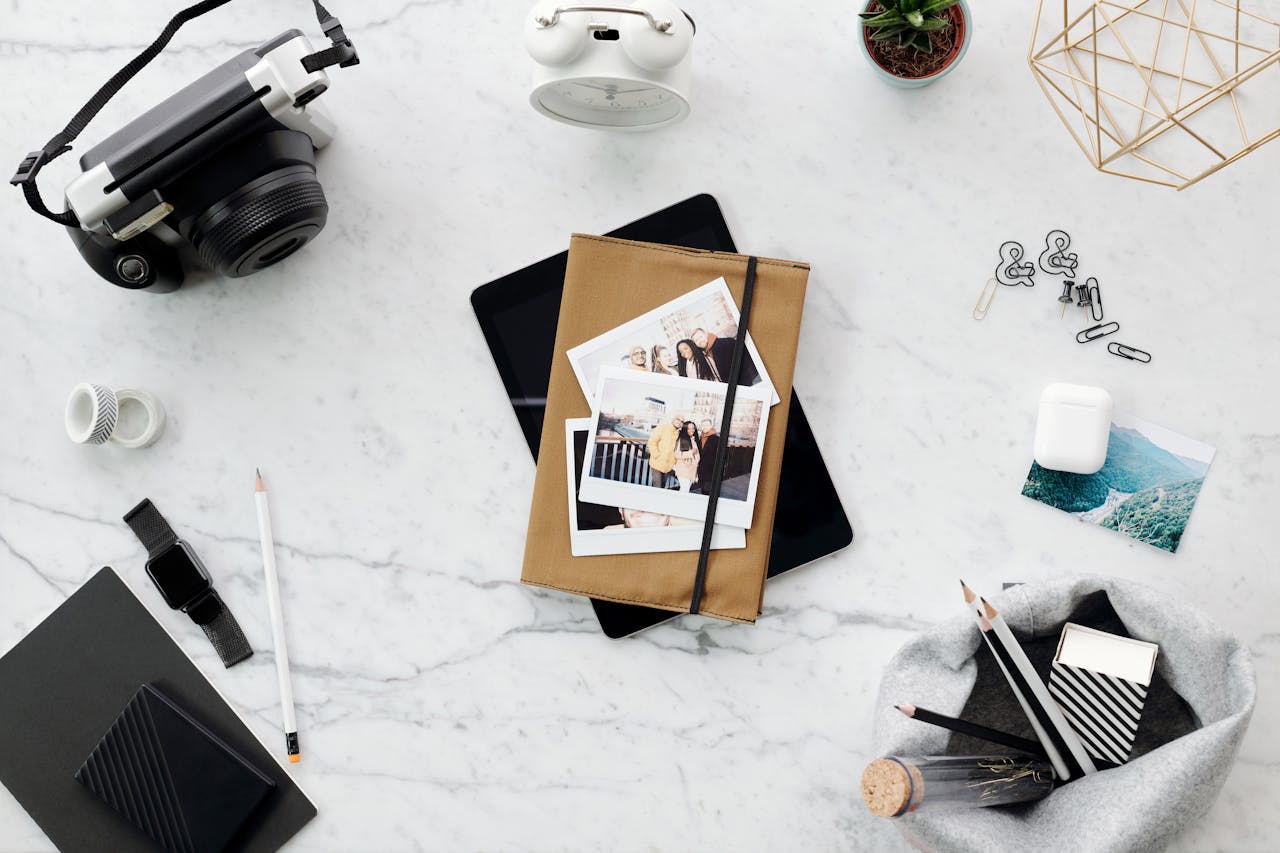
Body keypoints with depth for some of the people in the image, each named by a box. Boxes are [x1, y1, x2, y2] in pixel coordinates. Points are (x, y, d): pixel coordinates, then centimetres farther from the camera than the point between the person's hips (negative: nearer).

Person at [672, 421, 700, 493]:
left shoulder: (695, 440, 12)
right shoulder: (681, 440, -9)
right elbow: (677, 454, -15)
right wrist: (691, 452, -17)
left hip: (692, 470, 6)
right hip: (683, 470, -6)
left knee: (687, 489, 7)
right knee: (684, 490, -12)